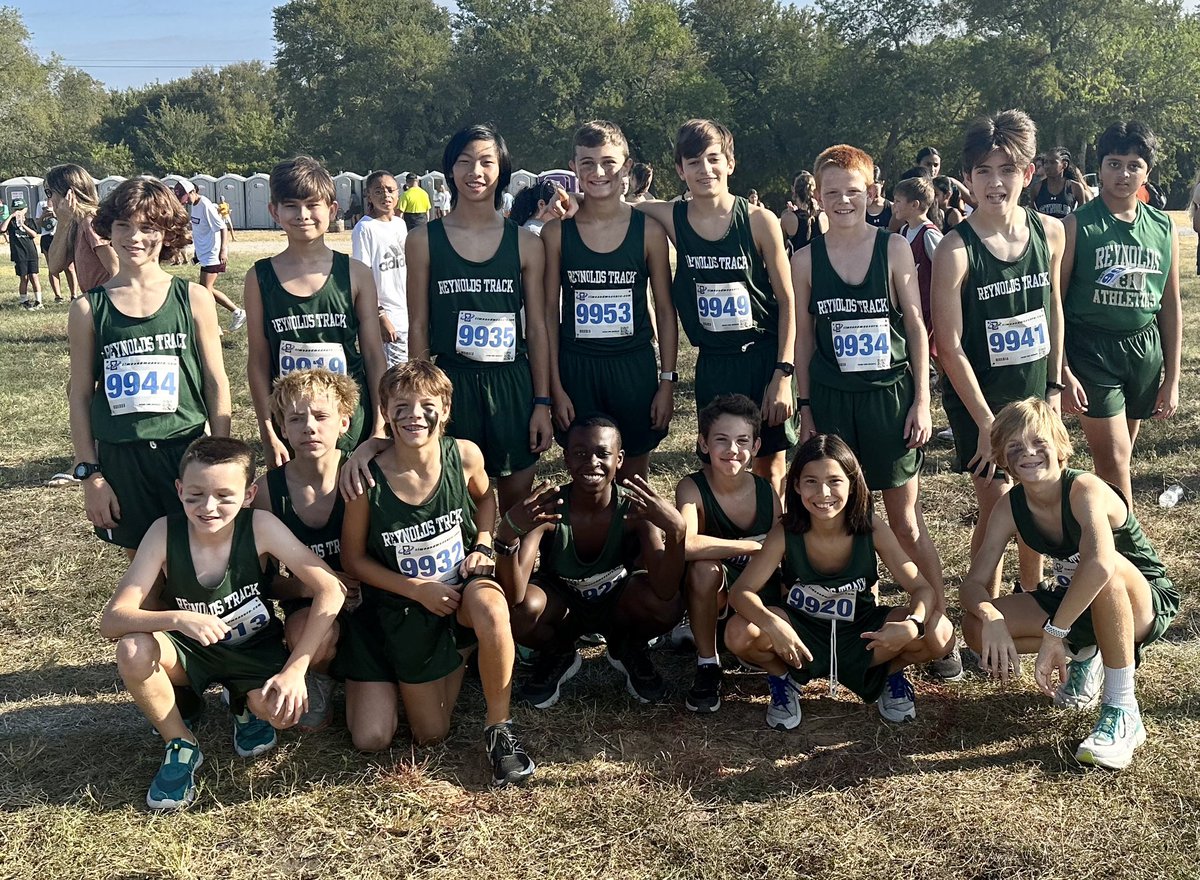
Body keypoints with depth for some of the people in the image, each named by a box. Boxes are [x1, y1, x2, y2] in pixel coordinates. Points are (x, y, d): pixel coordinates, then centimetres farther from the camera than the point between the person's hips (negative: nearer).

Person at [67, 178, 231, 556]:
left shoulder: (194, 298, 0)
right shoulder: (88, 308, 2)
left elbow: (216, 383, 3)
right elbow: (80, 395, 5)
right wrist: (90, 475, 2)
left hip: (187, 451, -1)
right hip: (120, 460, 1)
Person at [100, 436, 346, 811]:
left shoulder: (260, 526, -24)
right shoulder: (165, 532, -22)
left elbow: (330, 590, -25)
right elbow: (112, 621, -24)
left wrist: (295, 670, -30)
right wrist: (179, 618, -42)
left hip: (255, 649, -1)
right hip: (191, 650, 1)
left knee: (283, 711, -29)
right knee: (133, 649, -30)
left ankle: (246, 704, 10)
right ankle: (181, 746, -4)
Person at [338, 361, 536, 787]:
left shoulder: (464, 455, -16)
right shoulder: (368, 479, -21)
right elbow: (353, 558, -8)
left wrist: (483, 546, -7)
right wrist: (417, 588, -17)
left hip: (462, 582, 0)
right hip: (403, 607, 0)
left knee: (491, 609, -39)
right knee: (430, 735, 3)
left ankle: (499, 726, -15)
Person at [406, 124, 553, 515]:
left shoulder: (525, 243, 4)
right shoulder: (423, 240, 2)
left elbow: (537, 327, 5)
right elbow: (418, 327, 4)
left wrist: (542, 403, 1)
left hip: (511, 386, 1)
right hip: (450, 384, -1)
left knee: (517, 505, 8)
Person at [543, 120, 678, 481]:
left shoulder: (649, 229, -1)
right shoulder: (557, 232, -1)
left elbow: (665, 309, 3)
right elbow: (550, 311, 2)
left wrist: (667, 381, -1)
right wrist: (555, 387, -2)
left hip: (635, 367, 0)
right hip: (576, 369, 0)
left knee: (634, 477, 9)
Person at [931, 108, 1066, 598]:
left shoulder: (1050, 232, -2)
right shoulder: (956, 250, -18)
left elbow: (1054, 308, 11)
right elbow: (949, 347, -16)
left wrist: (1054, 384, 10)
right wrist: (986, 422, -15)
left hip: (1034, 393, 5)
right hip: (979, 400, -5)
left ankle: (1033, 596, 37)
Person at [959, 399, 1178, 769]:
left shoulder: (1084, 489, -28)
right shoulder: (1009, 508, -9)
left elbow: (1099, 564, -47)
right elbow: (973, 583, -14)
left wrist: (1053, 634, -43)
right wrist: (991, 618, -36)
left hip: (1146, 604, -5)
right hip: (1077, 605, 6)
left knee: (1107, 568, -40)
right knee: (976, 628, -15)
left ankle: (1122, 712, -25)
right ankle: (1083, 654, 10)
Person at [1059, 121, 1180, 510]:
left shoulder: (1163, 228, 7)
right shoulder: (1077, 225, -6)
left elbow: (1170, 306, 12)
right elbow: (1054, 302, -6)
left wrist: (1172, 378, 10)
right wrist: (1062, 373, -12)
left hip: (1145, 349, 4)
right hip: (1091, 350, -4)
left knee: (1118, 458, 11)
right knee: (1113, 463, -6)